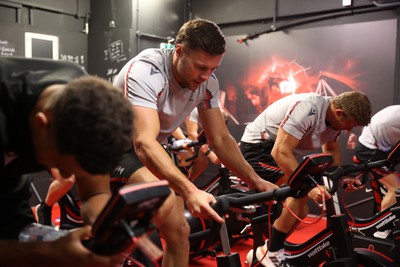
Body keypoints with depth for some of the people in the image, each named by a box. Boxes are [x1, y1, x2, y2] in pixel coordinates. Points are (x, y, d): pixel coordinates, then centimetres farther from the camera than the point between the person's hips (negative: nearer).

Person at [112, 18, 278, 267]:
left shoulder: (207, 83, -12)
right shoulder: (146, 71, -32)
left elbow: (221, 138, -6)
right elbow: (144, 143, -43)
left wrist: (256, 181, -18)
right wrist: (190, 192, -55)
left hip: (153, 151, 6)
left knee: (178, 232, 2)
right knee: (164, 205, -32)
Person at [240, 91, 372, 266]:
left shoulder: (334, 116, -4)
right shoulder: (308, 109, -31)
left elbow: (331, 148, 15)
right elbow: (280, 152, -36)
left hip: (281, 151, 9)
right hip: (257, 147, -9)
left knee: (300, 212, 6)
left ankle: (263, 252, 22)